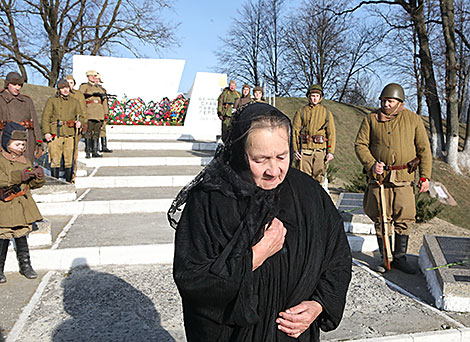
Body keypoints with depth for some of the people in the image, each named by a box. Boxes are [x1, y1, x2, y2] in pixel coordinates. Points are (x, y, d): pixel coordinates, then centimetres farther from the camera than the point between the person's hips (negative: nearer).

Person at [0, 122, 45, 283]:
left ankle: (25, 265, 23)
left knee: (21, 235, 11)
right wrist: (18, 176, -31)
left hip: (22, 206, 5)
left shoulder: (25, 160, 12)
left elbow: (34, 184, 13)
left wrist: (38, 176, -8)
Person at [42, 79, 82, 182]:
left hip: (70, 135, 2)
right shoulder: (52, 101, 7)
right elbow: (45, 117, 3)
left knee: (69, 161, 4)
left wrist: (79, 122, -5)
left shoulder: (75, 102, 15)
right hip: (55, 135, -2)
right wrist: (46, 132, -8)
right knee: (55, 161, -4)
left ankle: (68, 182, 12)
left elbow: (80, 115, 19)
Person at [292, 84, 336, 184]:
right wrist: (295, 149, -4)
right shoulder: (301, 111, 9)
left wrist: (331, 152, -3)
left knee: (318, 177, 0)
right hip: (304, 150, 0)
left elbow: (331, 133, 6)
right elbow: (295, 131, 5)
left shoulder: (326, 113, 10)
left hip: (320, 150, 1)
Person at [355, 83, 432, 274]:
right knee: (381, 219, 5)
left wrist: (425, 176, 2)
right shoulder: (371, 119, 5)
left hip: (404, 178, 0)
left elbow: (424, 149, 8)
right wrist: (371, 164, -12)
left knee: (403, 219, 0)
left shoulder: (413, 120, 5)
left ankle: (399, 258, 14)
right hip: (378, 176, 0)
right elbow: (360, 144, 3)